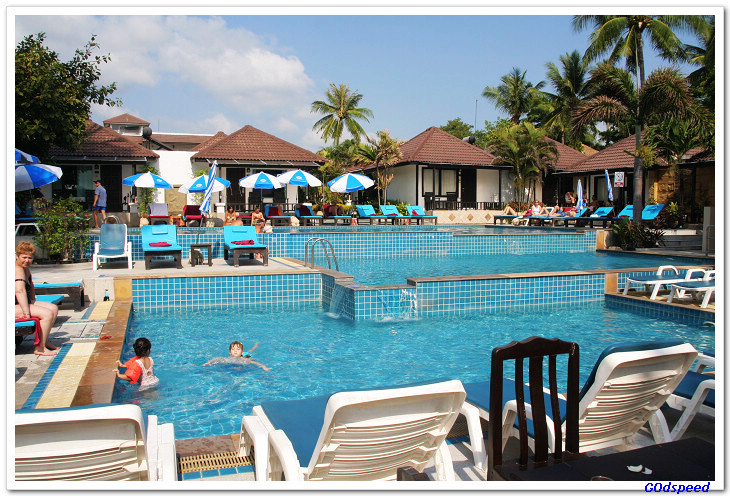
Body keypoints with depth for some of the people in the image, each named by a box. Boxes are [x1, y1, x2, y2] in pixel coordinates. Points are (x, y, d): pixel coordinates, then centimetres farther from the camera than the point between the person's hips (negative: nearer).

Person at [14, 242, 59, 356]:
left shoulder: (26, 269, 13)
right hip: (14, 307, -11)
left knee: (54, 308, 10)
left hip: (24, 303, 11)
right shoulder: (17, 269, -21)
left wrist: (33, 302, 18)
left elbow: (31, 287, 29)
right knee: (47, 314, -23)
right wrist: (27, 313, -35)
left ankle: (44, 341, 11)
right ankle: (39, 348, -16)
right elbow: (20, 291, -34)